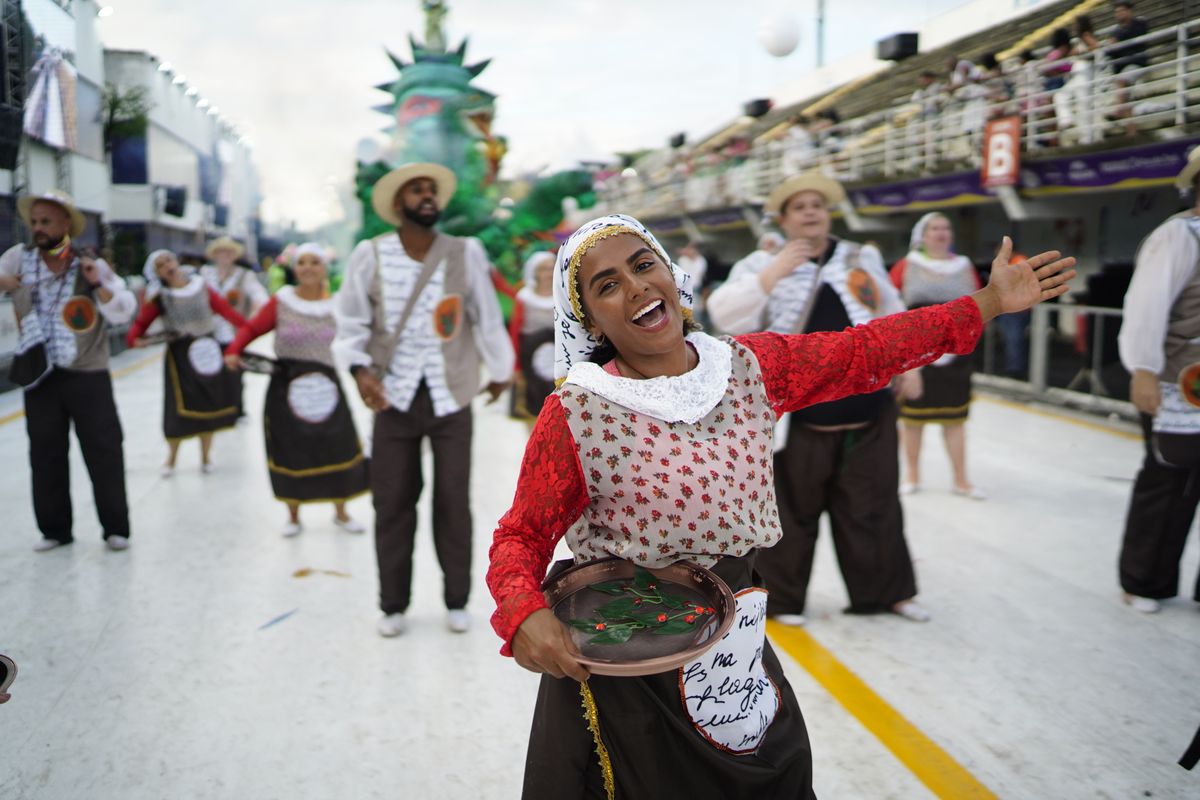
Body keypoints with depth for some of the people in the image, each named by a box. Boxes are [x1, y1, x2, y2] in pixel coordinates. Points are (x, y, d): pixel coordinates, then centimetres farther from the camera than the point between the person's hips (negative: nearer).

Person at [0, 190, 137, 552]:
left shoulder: (92, 265, -6)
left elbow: (125, 312, -10)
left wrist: (98, 285, -25)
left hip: (88, 376, -3)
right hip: (40, 375, 3)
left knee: (103, 451, 0)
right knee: (45, 454, 10)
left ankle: (116, 528, 12)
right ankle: (55, 529, 22)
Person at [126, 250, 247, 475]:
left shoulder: (202, 288, 0)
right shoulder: (158, 298, -4)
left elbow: (226, 310, -5)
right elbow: (141, 323, -8)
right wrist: (134, 339, -28)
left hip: (207, 353, 2)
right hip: (179, 356, -2)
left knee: (209, 405, 9)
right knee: (179, 408, -3)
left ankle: (205, 456, 28)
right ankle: (171, 459, 20)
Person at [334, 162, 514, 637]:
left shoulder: (465, 253, -6)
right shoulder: (370, 255, -5)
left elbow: (487, 317, 3)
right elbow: (351, 320, 2)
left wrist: (501, 371, 13)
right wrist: (360, 369, -14)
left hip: (451, 397, 0)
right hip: (395, 398, 0)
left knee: (453, 500, 7)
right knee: (392, 502, 6)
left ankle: (456, 601, 23)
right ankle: (393, 605, 22)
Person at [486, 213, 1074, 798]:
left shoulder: (748, 368, -2)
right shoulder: (575, 415, -15)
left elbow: (864, 352, 5)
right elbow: (522, 537, -8)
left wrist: (987, 304, 5)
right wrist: (524, 615, -28)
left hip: (735, 646, 5)